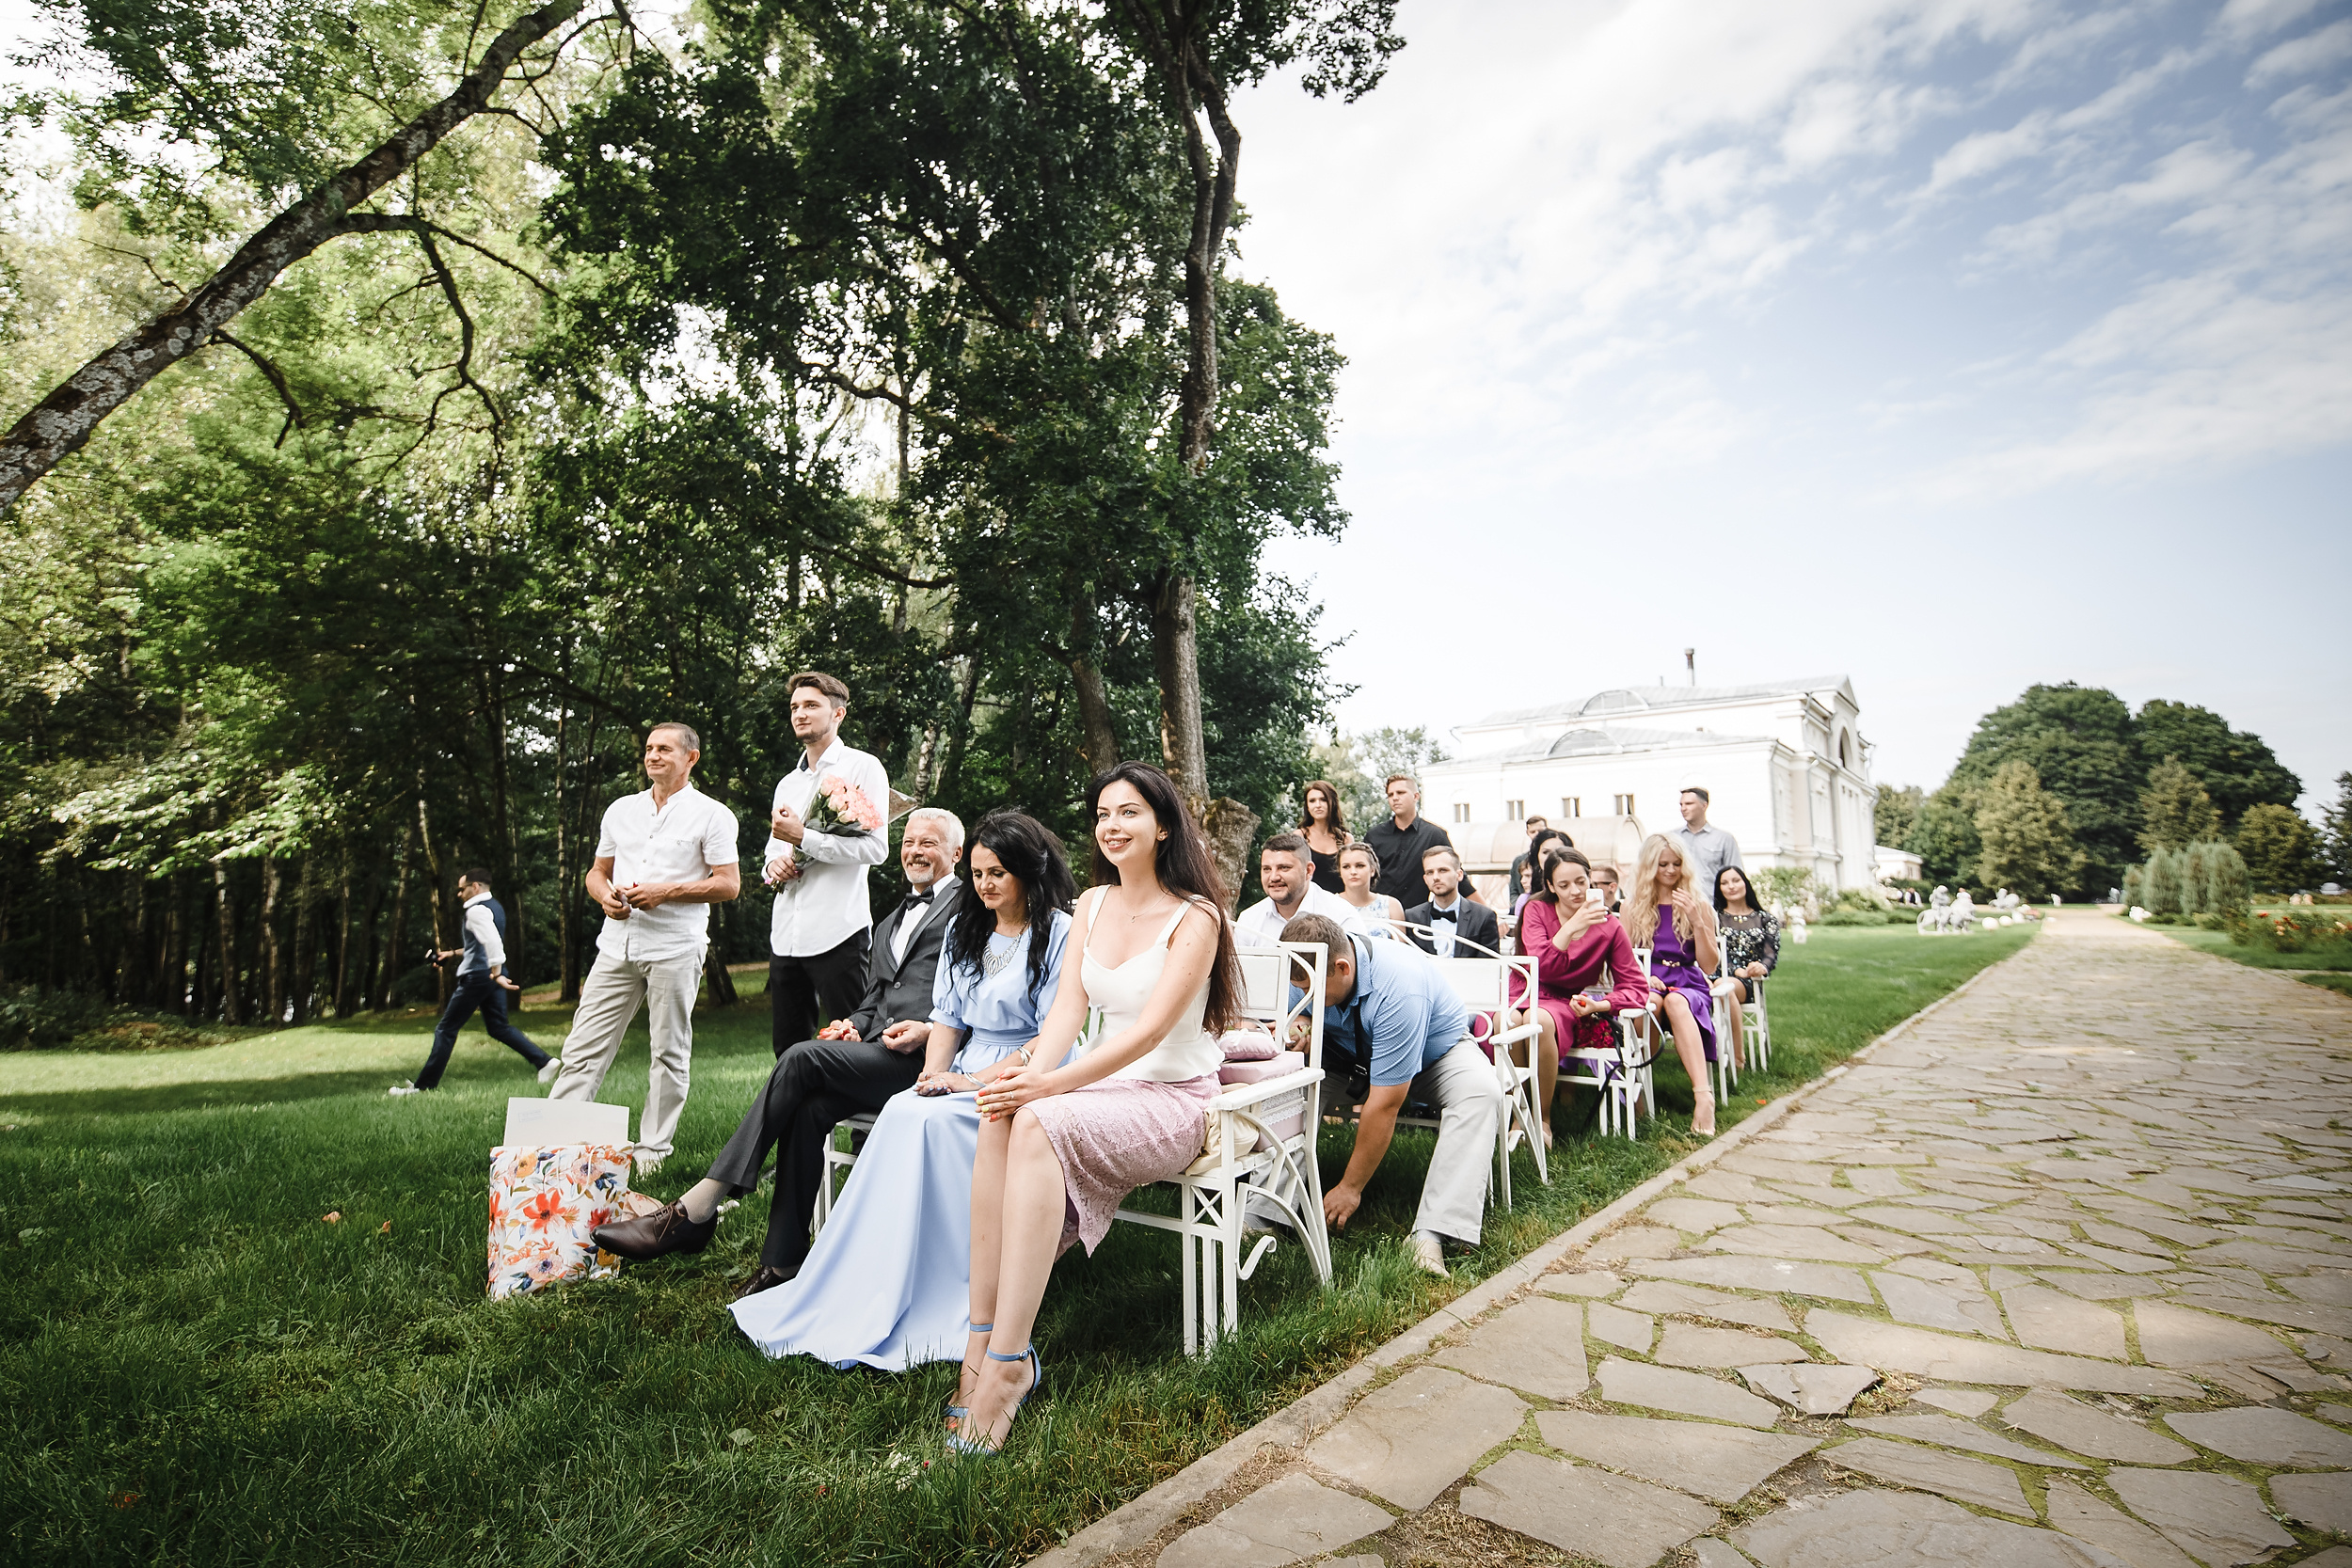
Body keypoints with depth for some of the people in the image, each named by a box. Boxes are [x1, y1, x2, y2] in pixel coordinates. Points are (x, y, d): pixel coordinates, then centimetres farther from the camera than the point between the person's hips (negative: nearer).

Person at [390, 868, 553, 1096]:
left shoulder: (477, 910, -12)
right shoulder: (495, 907, 18)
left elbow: (492, 941, -27)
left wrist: (496, 973, -30)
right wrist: (454, 953, 29)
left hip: (477, 976, -9)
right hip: (493, 976, 9)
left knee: (445, 1030, 1)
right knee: (499, 1027, 13)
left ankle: (424, 1085, 6)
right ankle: (543, 1061, 1)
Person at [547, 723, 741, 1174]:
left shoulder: (711, 815, 0)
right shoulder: (620, 810, 16)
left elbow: (729, 884, -6)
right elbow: (597, 871, 22)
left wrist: (666, 891, -13)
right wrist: (605, 895, -1)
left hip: (676, 947, -5)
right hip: (617, 944, 5)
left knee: (670, 1052, 2)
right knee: (584, 1047, 2)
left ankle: (652, 1149, 11)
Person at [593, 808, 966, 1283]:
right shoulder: (891, 921, 30)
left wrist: (930, 1029, -17)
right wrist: (854, 1026, 4)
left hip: (925, 1058, -7)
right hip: (878, 1050, 7)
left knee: (802, 1057, -25)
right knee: (810, 1107, -24)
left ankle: (695, 1211, -21)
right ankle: (782, 1264, -17)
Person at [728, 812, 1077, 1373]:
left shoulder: (1060, 933, -6)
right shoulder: (965, 931, 15)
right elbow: (947, 1019, 15)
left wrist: (974, 1080, -16)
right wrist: (932, 1074, -4)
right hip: (962, 1076, 6)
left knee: (929, 1121, -29)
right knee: (902, 1111, -24)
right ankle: (864, 1303, -21)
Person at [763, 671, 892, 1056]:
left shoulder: (862, 768, -1)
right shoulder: (787, 784, 22)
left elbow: (875, 847, -12)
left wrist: (803, 836, -15)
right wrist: (773, 866, 5)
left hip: (837, 933, -7)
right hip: (786, 934, 7)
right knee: (786, 1049, 10)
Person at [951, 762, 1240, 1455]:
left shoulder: (1195, 917, -10)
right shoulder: (1092, 905, 11)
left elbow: (1150, 1030, -20)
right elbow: (1069, 1005, 2)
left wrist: (1050, 1084, -29)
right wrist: (1032, 1064, -20)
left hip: (1176, 1099, -5)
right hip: (1106, 1086, 6)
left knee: (1038, 1122, -31)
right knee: (1002, 1117, -26)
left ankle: (1007, 1360, -29)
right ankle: (984, 1334, -24)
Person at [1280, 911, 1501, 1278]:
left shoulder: (1399, 988, -39)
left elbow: (1385, 1103, -36)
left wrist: (1351, 1188, -31)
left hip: (1435, 1052, -4)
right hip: (1355, 1055, 4)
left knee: (1480, 1091, -36)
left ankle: (1430, 1236, -41)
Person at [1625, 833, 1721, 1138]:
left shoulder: (1698, 905, 11)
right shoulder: (1633, 905, 13)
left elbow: (1709, 967, 5)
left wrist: (1697, 921, -7)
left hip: (1688, 984, 0)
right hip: (1646, 984, 1)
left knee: (1676, 1002, -38)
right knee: (1649, 1003, -38)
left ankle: (1703, 1095, -47)